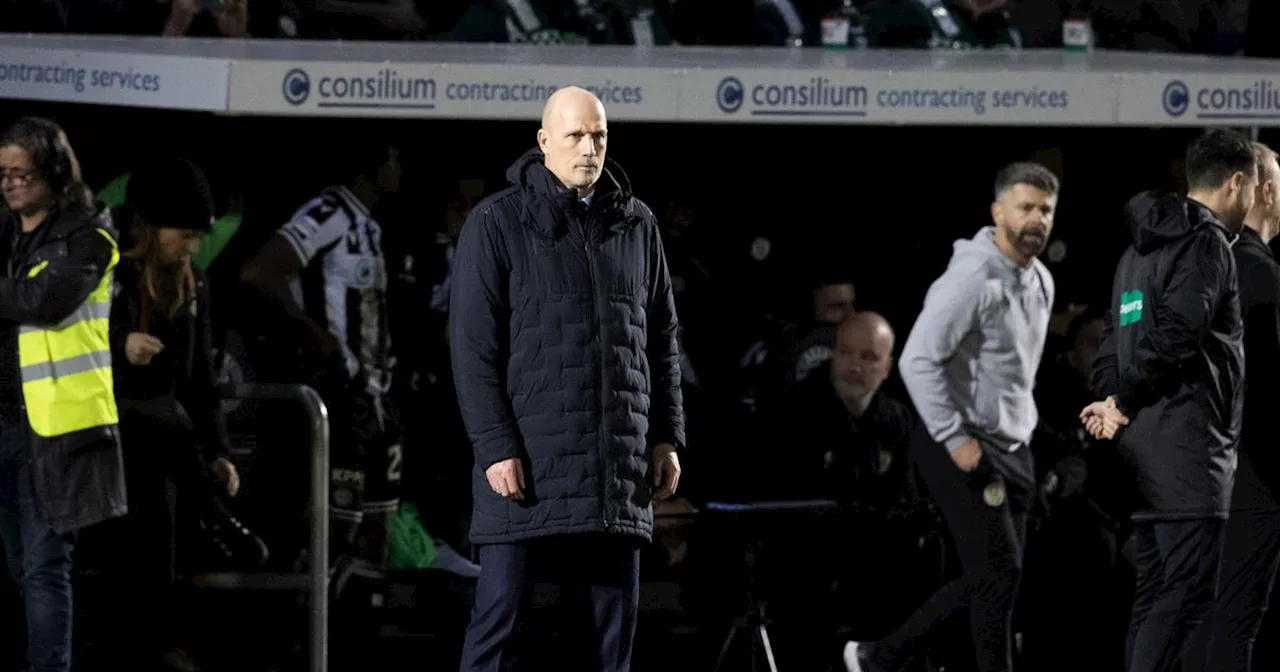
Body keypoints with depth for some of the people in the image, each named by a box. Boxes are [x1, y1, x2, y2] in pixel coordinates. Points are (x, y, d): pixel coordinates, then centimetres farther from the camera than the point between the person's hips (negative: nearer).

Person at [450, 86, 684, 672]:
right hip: (527, 468, -4)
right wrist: (494, 448, -13)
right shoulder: (497, 223, -2)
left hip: (618, 473, 5)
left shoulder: (636, 226, 13)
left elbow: (661, 341, 18)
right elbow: (473, 346, -6)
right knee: (500, 621, -4)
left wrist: (667, 437, 10)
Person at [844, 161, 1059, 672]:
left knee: (989, 578, 11)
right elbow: (917, 361, -22)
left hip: (1013, 448, 9)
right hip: (964, 448, -9)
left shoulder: (1041, 282, 11)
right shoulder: (972, 279, -18)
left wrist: (1022, 426, 18)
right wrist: (955, 439, -22)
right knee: (999, 571, -10)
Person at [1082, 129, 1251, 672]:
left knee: (1156, 592, 9)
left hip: (1144, 440, 9)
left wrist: (1111, 401, 3)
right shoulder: (1206, 242, -9)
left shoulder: (1143, 245, 21)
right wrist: (1122, 406, -8)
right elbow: (1174, 336, -19)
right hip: (1188, 442, -9)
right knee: (1188, 592, -12)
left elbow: (1114, 337, 18)